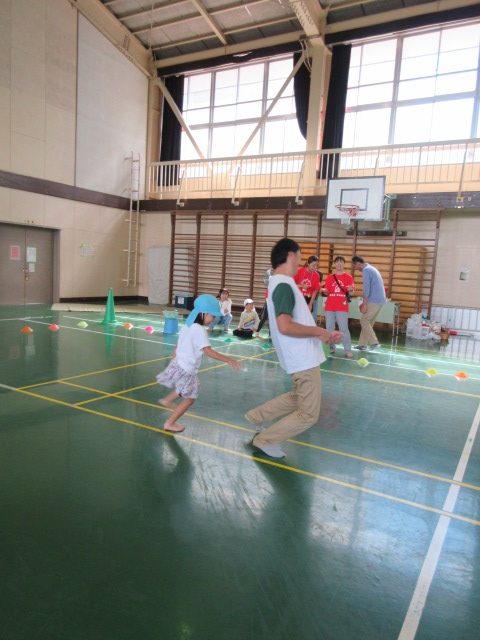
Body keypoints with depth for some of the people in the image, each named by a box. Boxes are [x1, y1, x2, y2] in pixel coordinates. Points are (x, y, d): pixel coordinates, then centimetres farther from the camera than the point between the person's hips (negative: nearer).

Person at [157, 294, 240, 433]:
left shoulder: (187, 326, 5)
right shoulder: (199, 330, -22)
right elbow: (208, 351, -31)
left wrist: (174, 361, 27)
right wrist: (228, 360, -31)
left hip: (178, 364, 9)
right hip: (187, 369, -9)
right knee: (189, 398, 7)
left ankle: (167, 400, 48)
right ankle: (169, 423, 14)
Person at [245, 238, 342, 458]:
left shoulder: (280, 284, 11)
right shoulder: (284, 285, -21)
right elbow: (285, 326, -32)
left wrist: (325, 334, 10)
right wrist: (319, 331, -20)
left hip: (302, 356, 10)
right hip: (304, 359, -10)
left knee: (299, 398, 28)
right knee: (308, 414, 4)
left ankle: (256, 416, 31)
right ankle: (265, 440, 16)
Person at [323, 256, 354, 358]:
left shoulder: (348, 277, 3)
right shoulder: (330, 277, 10)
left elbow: (351, 293, -2)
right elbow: (327, 292, 12)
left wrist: (350, 290, -24)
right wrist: (324, 291, -11)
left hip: (342, 308, -3)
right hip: (329, 307, 3)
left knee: (344, 329, -8)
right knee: (329, 329, 8)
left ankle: (348, 350, -3)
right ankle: (331, 347, 20)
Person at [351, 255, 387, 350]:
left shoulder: (366, 270, -11)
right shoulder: (371, 269, 20)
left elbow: (366, 289, -17)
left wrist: (364, 305, -15)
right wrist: (364, 303, 22)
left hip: (374, 301, -10)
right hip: (380, 300, 10)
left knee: (364, 321, -2)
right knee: (368, 322, 12)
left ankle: (374, 342, -3)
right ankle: (362, 344, 15)